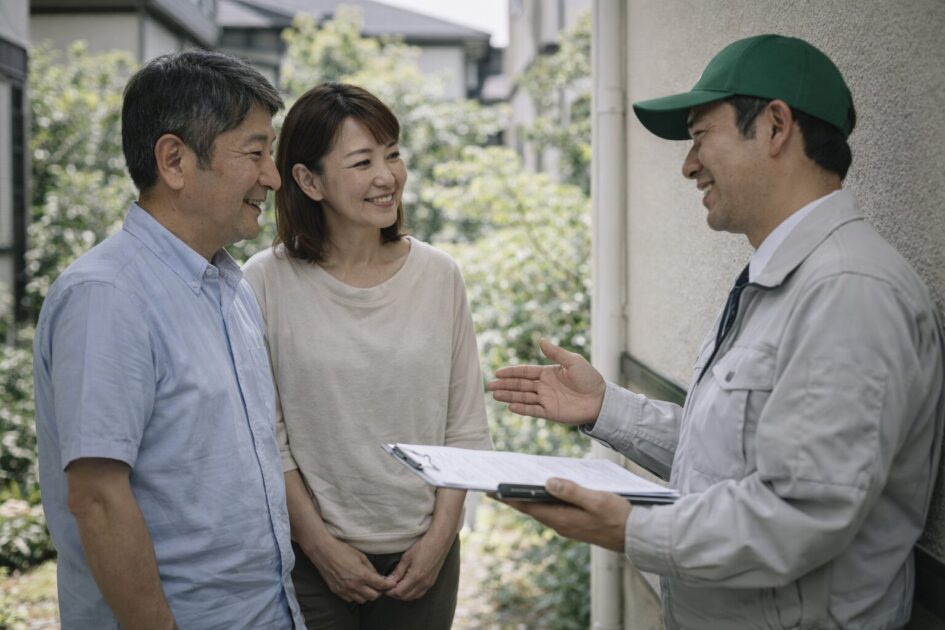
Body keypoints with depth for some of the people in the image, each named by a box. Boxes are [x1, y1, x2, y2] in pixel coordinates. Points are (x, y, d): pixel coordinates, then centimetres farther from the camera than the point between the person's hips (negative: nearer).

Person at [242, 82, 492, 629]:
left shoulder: (440, 276, -1)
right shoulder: (268, 281, -8)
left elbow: (467, 427, 2)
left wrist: (441, 535, -4)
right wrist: (319, 543, -9)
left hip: (422, 557, 2)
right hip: (313, 559, -2)